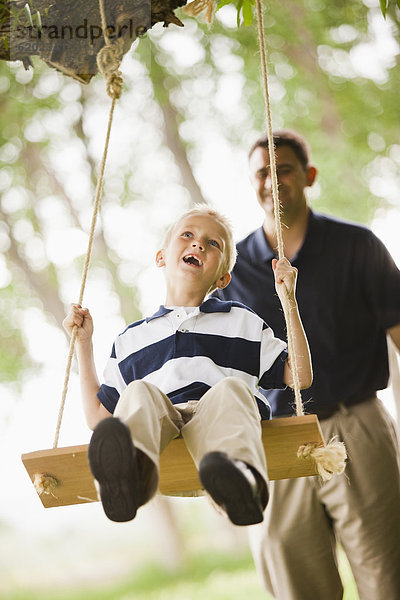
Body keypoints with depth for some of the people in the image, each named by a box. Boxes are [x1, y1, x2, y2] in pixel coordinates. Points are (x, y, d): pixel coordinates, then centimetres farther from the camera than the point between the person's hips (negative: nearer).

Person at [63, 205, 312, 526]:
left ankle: (241, 479, -65)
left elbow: (300, 376, 22)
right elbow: (99, 417, 27)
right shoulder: (131, 339, 31)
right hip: (161, 423, 1)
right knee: (140, 392, -31)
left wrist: (289, 300, 19)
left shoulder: (242, 322, 31)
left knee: (231, 388, -33)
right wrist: (84, 343, 27)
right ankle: (132, 467, -65)